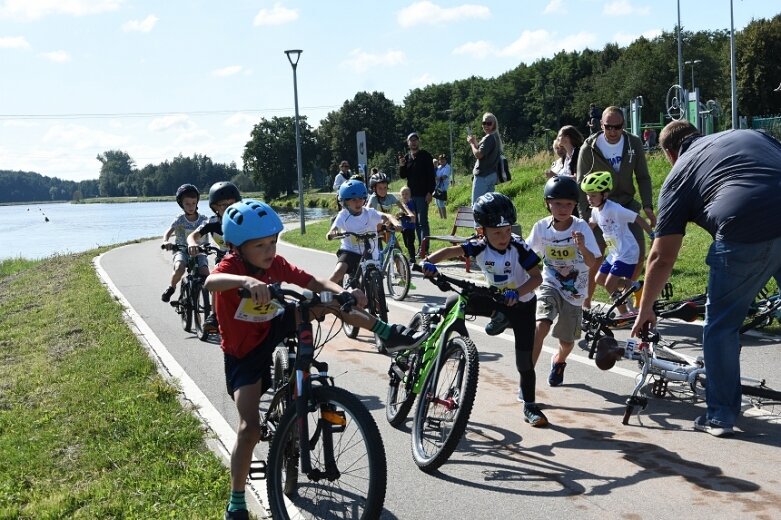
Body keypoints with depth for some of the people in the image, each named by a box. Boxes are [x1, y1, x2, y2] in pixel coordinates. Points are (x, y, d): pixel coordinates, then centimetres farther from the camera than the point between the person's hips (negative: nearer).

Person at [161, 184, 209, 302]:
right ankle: (171, 287, -1)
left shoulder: (203, 219, 0)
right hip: (182, 250, -1)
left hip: (199, 251, 1)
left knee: (205, 274, -25)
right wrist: (165, 242, -37)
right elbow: (168, 232, -13)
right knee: (179, 268, -32)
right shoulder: (179, 220, -3)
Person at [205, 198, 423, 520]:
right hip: (243, 353, -5)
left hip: (271, 333, 5)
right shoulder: (232, 265, -26)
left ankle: (388, 334, 1)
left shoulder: (275, 264, -10)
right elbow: (210, 282, -51)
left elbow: (316, 283, -16)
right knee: (250, 428, -16)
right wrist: (247, 280, -72)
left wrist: (345, 293, -37)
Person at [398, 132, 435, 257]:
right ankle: (421, 246, 12)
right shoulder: (407, 157, 14)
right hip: (411, 194, 6)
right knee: (416, 222, 7)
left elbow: (431, 175, -7)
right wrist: (401, 166, -7)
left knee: (422, 221, -10)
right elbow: (403, 176, 12)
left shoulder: (425, 156, -3)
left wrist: (430, 192, -14)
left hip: (422, 194, -6)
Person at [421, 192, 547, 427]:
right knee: (455, 302, -19)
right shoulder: (480, 246, -17)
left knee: (524, 360, -3)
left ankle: (529, 406, 13)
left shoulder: (519, 247, -25)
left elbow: (537, 277, -26)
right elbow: (451, 251, -27)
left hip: (522, 304, -3)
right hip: (496, 299, 3)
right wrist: (429, 261, -46)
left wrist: (517, 293, -43)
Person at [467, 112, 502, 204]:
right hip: (492, 175, 10)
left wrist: (472, 143, -5)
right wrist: (475, 142, 10)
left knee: (476, 203, -9)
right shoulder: (496, 137, 15)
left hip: (483, 175, -10)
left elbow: (478, 155, -20)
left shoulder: (489, 138, -15)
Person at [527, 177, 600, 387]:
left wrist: (582, 247, -42)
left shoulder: (581, 227, -17)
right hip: (550, 285, 0)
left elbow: (592, 262, -23)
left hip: (574, 292, 0)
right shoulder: (541, 227, -11)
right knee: (541, 326, -27)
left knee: (567, 341, 13)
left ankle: (558, 361, 50)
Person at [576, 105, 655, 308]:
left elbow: (643, 177, 5)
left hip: (627, 205, 3)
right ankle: (586, 302, 6)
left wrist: (648, 206, -5)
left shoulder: (634, 144, -2)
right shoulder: (589, 148, -10)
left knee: (639, 252, -3)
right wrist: (584, 215, -12)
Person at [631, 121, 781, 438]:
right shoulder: (753, 135, 27)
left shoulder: (678, 176, 17)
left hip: (745, 235, -4)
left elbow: (662, 258, 15)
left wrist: (645, 310, 25)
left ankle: (720, 417, 22)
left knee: (721, 327, 16)